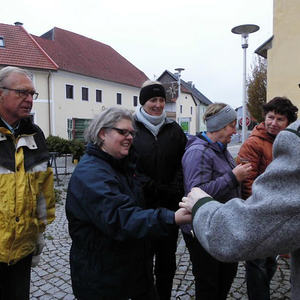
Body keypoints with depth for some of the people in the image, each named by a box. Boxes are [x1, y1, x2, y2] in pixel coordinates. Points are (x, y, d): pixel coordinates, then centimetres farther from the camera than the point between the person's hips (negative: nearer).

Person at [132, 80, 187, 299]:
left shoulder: (174, 129, 8)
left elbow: (183, 163, 4)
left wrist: (176, 188, -12)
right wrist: (154, 188, -18)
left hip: (170, 206, 4)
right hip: (142, 206, -3)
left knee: (167, 260, 17)